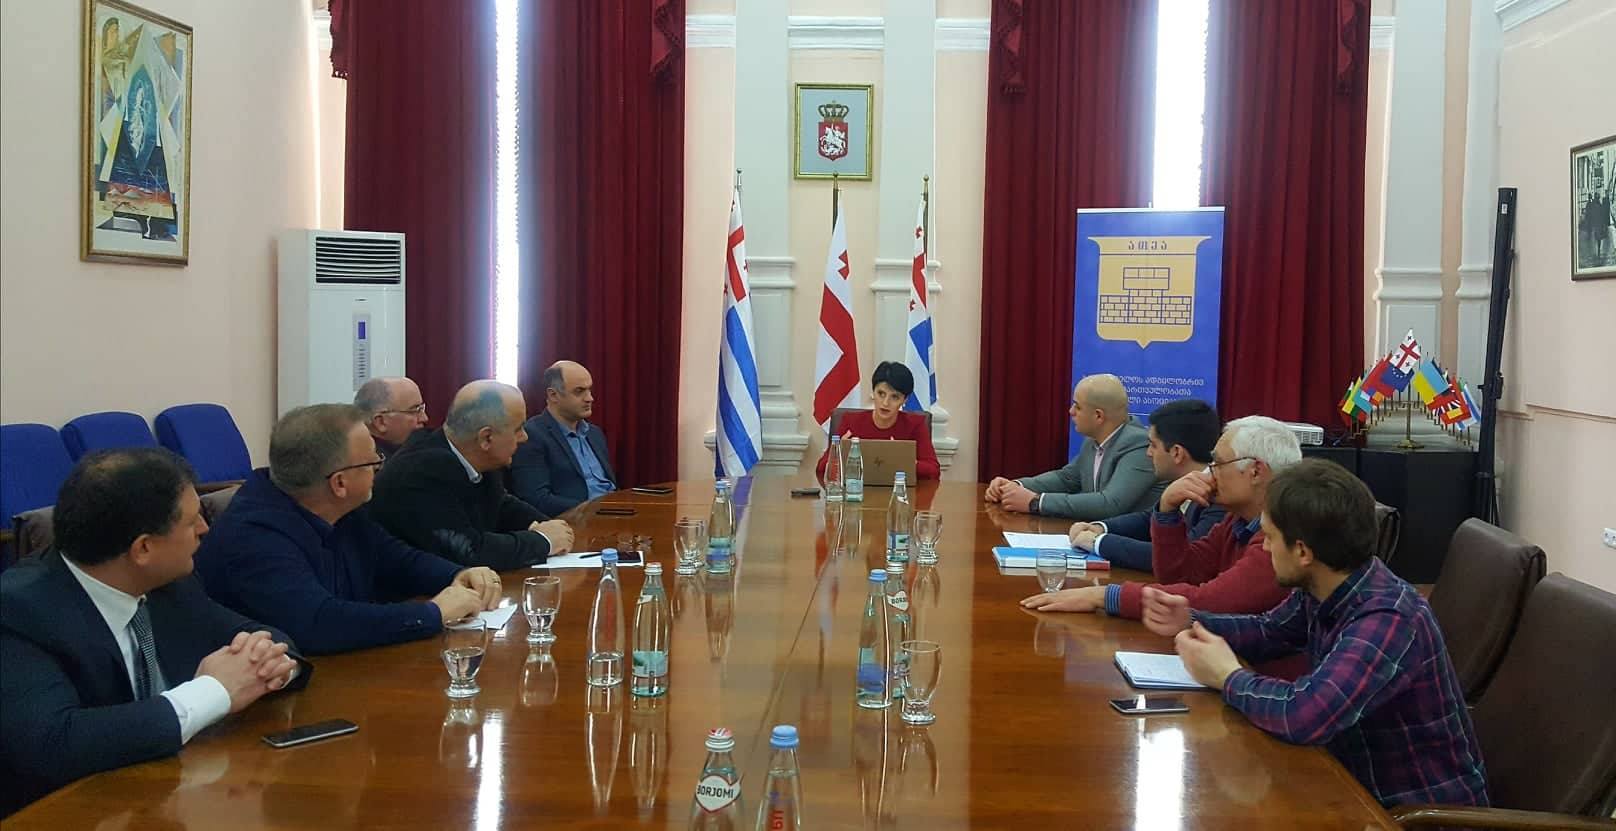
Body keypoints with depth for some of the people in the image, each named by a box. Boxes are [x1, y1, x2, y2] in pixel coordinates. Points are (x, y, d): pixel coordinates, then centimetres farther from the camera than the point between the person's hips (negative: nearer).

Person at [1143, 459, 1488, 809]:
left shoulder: (1386, 620, -31)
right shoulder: (1321, 590, -4)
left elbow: (1305, 714, -43)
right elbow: (1267, 632, 16)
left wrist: (1229, 678, -24)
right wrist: (1191, 622, -1)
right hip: (1364, 785, 7)